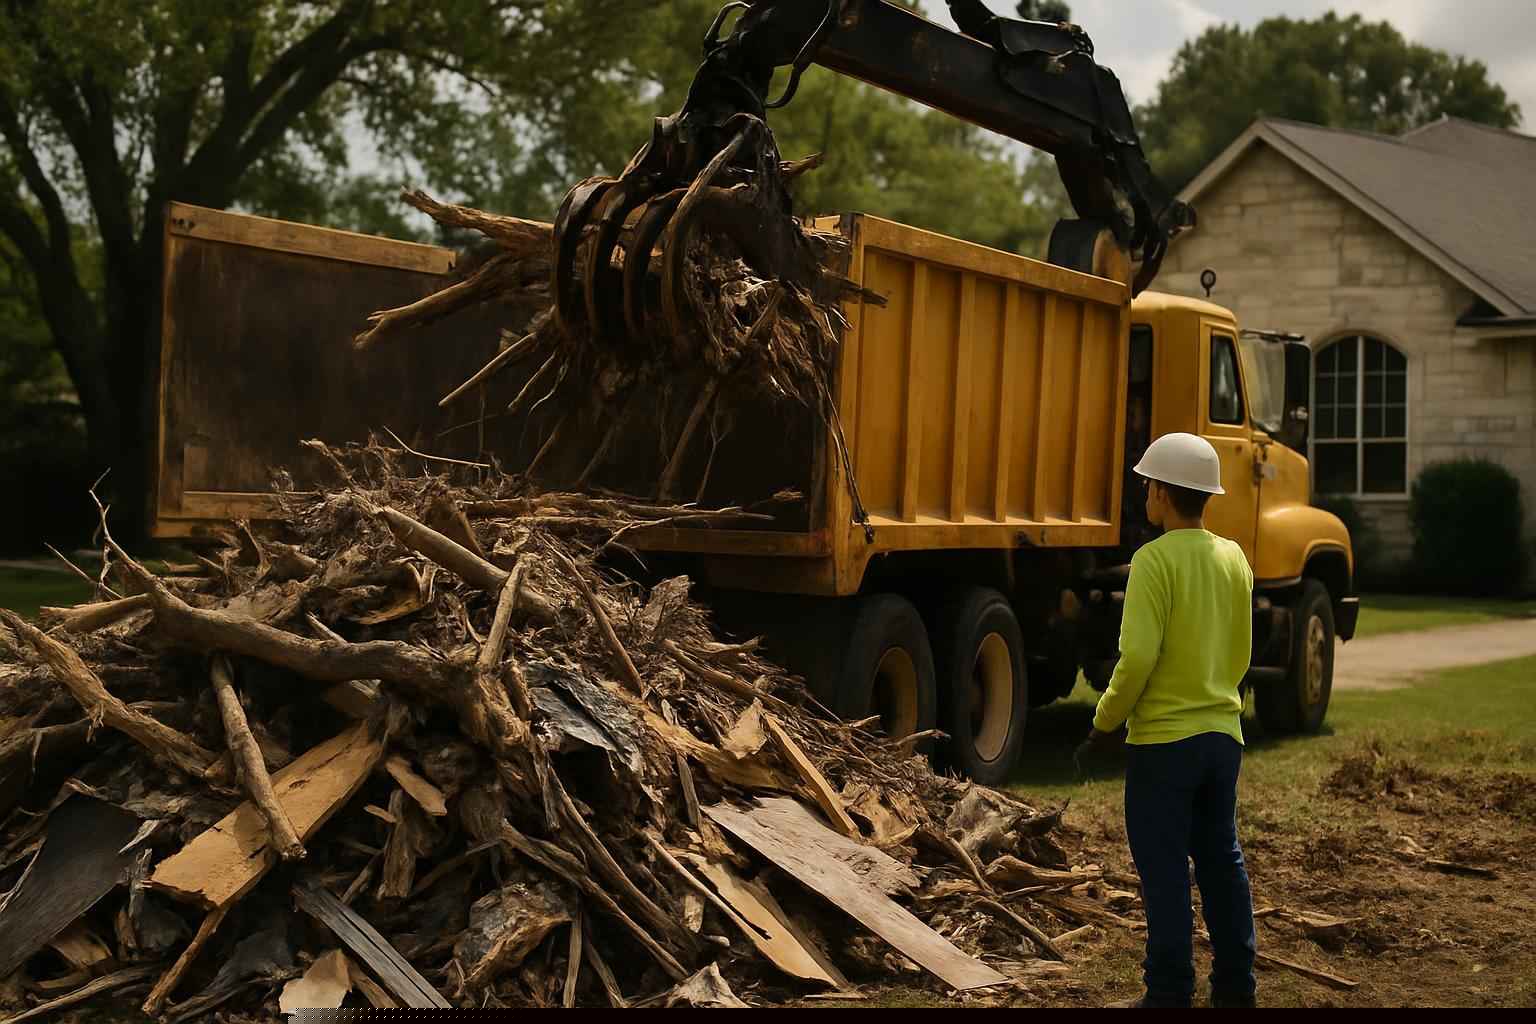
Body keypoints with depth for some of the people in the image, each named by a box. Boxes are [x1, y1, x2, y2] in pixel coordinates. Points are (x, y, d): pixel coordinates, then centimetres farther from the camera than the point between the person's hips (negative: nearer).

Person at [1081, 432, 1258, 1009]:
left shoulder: (1156, 560, -15)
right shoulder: (1234, 559, 6)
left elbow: (1137, 657, -20)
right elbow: (1241, 653, 14)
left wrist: (1105, 722, -8)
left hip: (1163, 739, -7)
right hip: (1223, 732, 7)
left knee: (1165, 873, 1)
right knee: (1222, 861, 15)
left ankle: (1169, 994, 6)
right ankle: (1235, 987, 21)